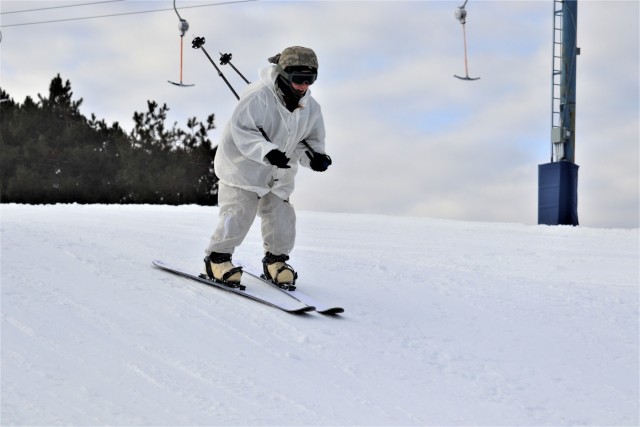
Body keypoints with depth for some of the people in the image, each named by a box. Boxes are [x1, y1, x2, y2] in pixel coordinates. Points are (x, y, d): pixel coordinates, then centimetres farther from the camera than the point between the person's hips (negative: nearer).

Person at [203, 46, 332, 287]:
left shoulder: (310, 108, -2)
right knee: (238, 214, -10)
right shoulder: (259, 96, -23)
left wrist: (315, 157, -19)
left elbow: (311, 141, 5)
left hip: (279, 176, 6)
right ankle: (217, 259, 7)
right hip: (243, 166, -6)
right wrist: (268, 151, -39)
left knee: (281, 218, 4)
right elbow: (242, 131, -26)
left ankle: (275, 260, 26)